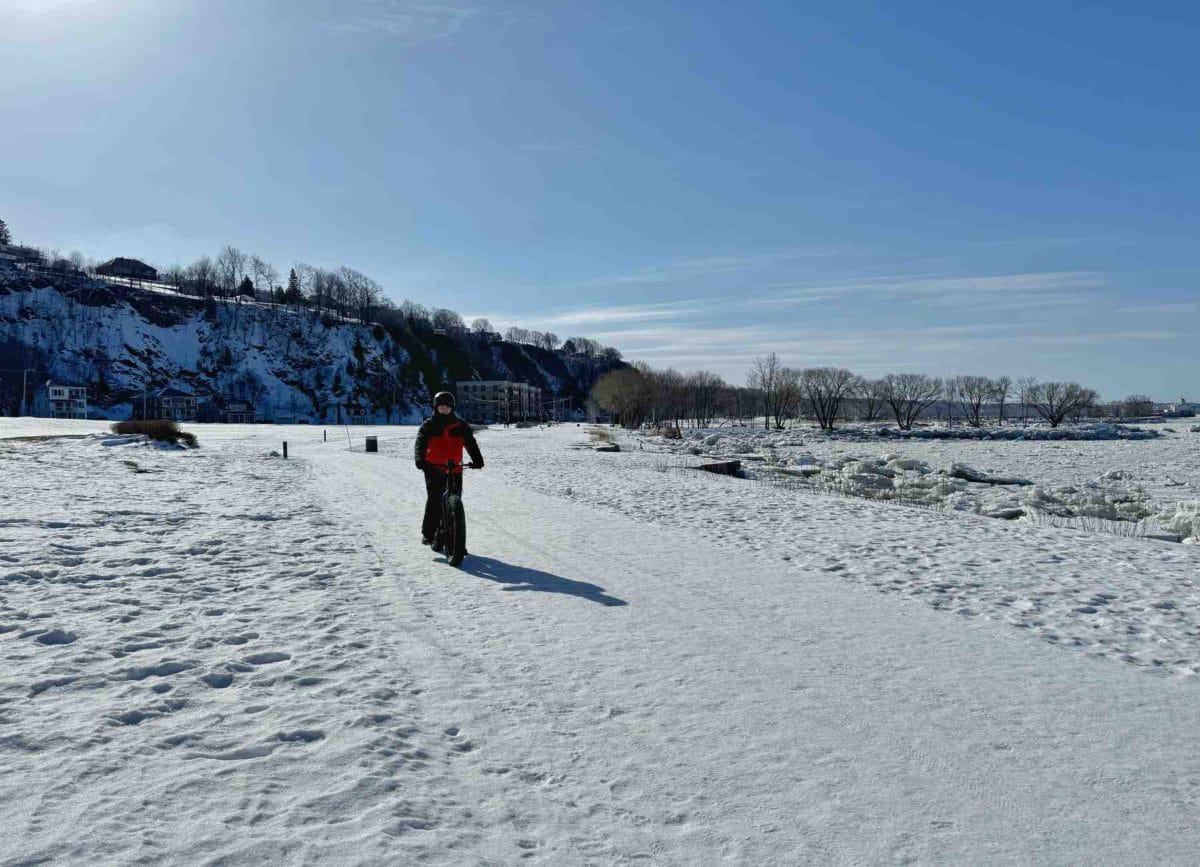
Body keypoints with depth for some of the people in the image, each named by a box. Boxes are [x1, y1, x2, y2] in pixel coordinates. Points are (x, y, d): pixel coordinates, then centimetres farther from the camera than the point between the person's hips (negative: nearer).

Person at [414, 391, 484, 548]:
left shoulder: (461, 426, 10)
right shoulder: (428, 425, 5)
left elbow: (470, 443, 1)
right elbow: (420, 444, -7)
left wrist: (477, 459, -16)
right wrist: (420, 460, -26)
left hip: (455, 469, 2)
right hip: (434, 469, -2)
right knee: (434, 500, -12)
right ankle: (428, 533, -2)